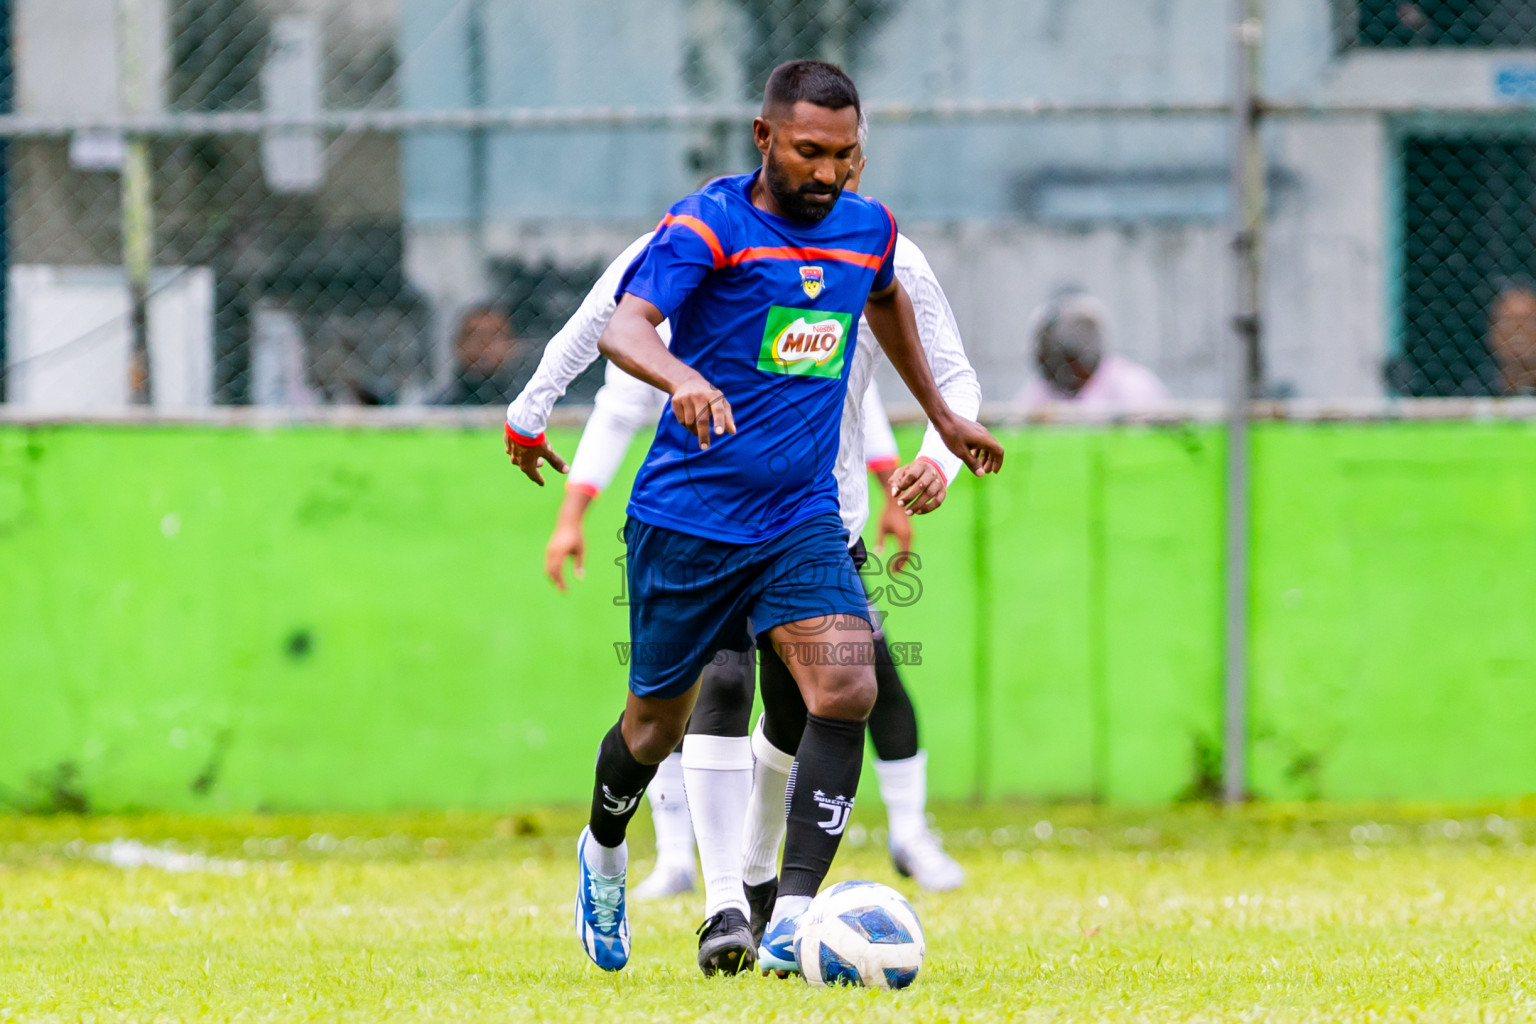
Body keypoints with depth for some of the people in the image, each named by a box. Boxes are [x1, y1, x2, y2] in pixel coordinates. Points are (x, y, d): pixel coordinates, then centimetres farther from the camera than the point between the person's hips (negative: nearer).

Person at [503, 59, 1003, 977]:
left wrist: (942, 418, 38)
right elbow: (622, 326, -29)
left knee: (848, 689, -20)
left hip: (802, 521, 4)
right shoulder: (708, 226, -13)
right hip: (687, 515, -4)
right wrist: (683, 378, -50)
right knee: (660, 720, 10)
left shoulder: (868, 230, 5)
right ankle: (603, 855, 43)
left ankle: (791, 924, -21)